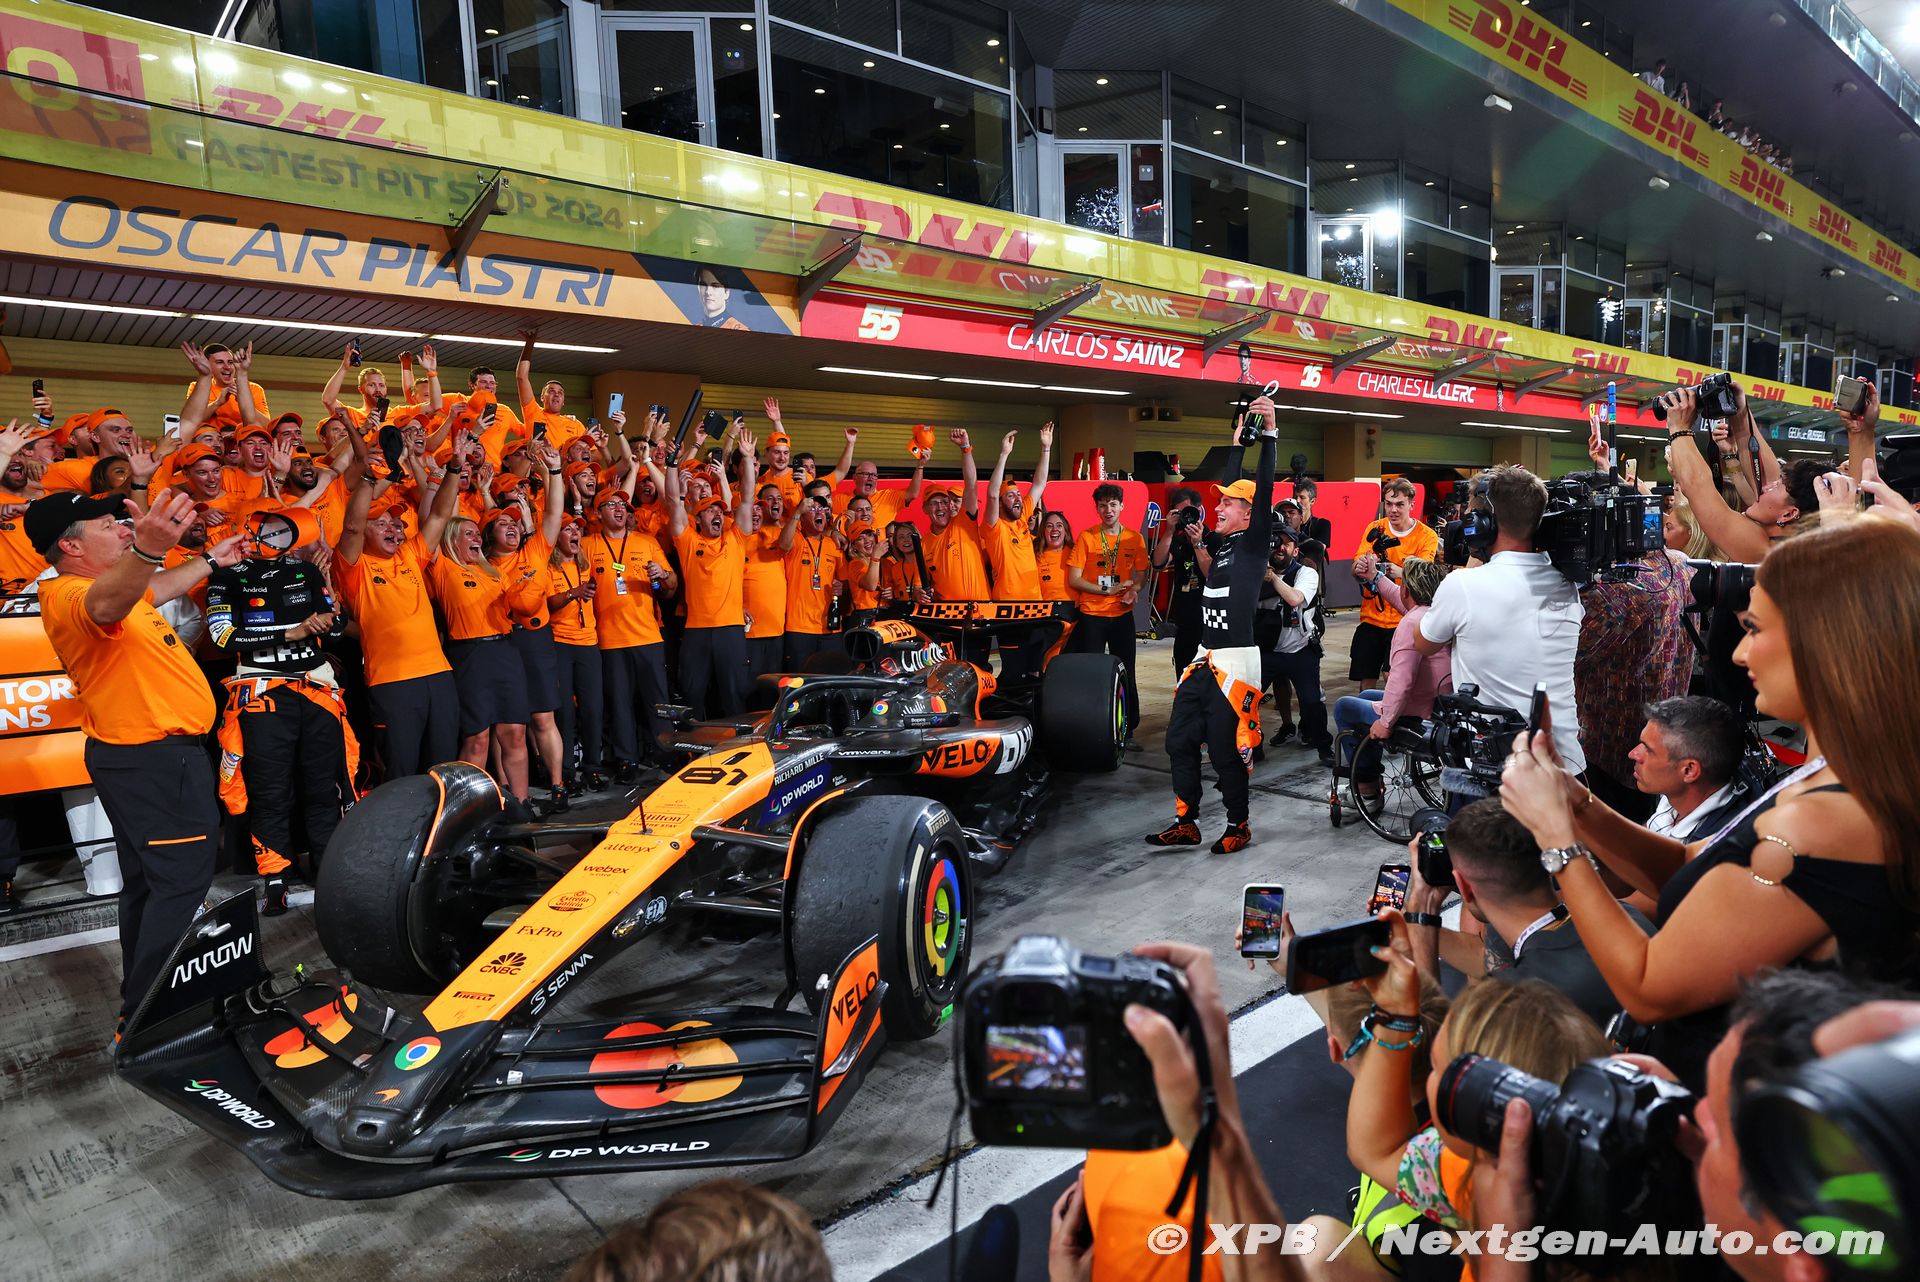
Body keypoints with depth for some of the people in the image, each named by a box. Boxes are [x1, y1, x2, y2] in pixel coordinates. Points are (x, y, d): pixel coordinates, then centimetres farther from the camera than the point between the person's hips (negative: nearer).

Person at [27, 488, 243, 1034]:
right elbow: (107, 604, -48)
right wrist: (147, 550, -66)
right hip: (157, 760, -11)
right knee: (180, 884, -8)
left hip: (142, 757, 11)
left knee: (149, 882, 19)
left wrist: (210, 560, 42)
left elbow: (153, 591, 35)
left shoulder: (97, 582, 12)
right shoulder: (69, 595, -21)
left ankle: (140, 1000, 31)